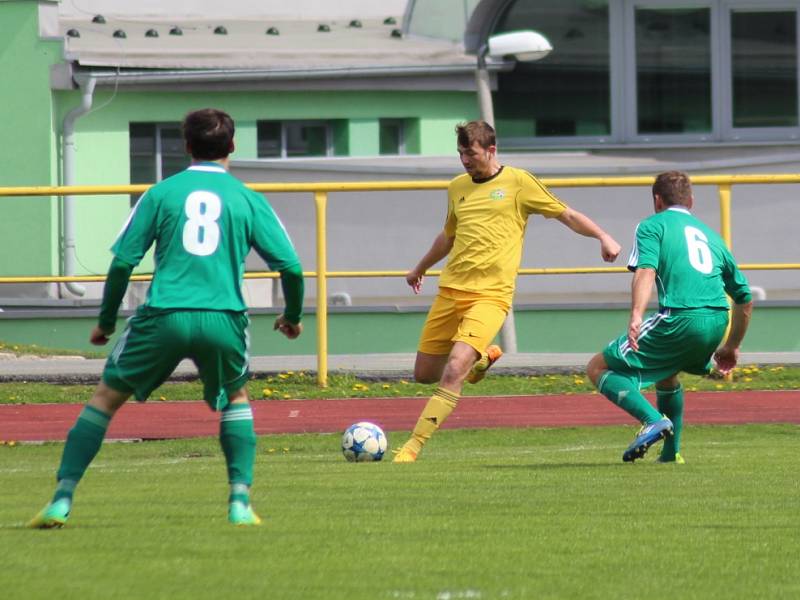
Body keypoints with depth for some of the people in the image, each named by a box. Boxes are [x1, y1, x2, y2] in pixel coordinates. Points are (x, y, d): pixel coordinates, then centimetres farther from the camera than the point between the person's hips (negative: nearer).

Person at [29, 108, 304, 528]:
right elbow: (290, 265, 6)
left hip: (164, 318, -1)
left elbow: (122, 262, 4)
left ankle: (61, 500, 4)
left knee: (106, 396, 13)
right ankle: (240, 502, 13)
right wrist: (292, 316, 24)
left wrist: (106, 322, 15)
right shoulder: (248, 200, 8)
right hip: (224, 320, 1)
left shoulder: (161, 193, 7)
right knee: (236, 400, 28)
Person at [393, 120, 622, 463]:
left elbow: (566, 215, 5)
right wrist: (420, 269, 47)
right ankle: (483, 356, 33)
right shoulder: (457, 188, 16)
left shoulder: (518, 183, 1)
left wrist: (602, 236, -11)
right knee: (424, 374, 7)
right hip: (450, 291, 6)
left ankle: (413, 446, -18)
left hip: (490, 296, -6)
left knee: (453, 372, -22)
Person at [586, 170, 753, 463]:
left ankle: (654, 420, -17)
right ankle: (671, 451, 29)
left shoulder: (652, 225, 11)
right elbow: (745, 299, 30)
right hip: (718, 322, 7)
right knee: (665, 369, 36)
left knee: (598, 368, 4)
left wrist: (636, 316, -24)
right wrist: (731, 347, 42)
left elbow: (646, 271, -11)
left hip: (679, 320, -6)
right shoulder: (710, 234, 28)